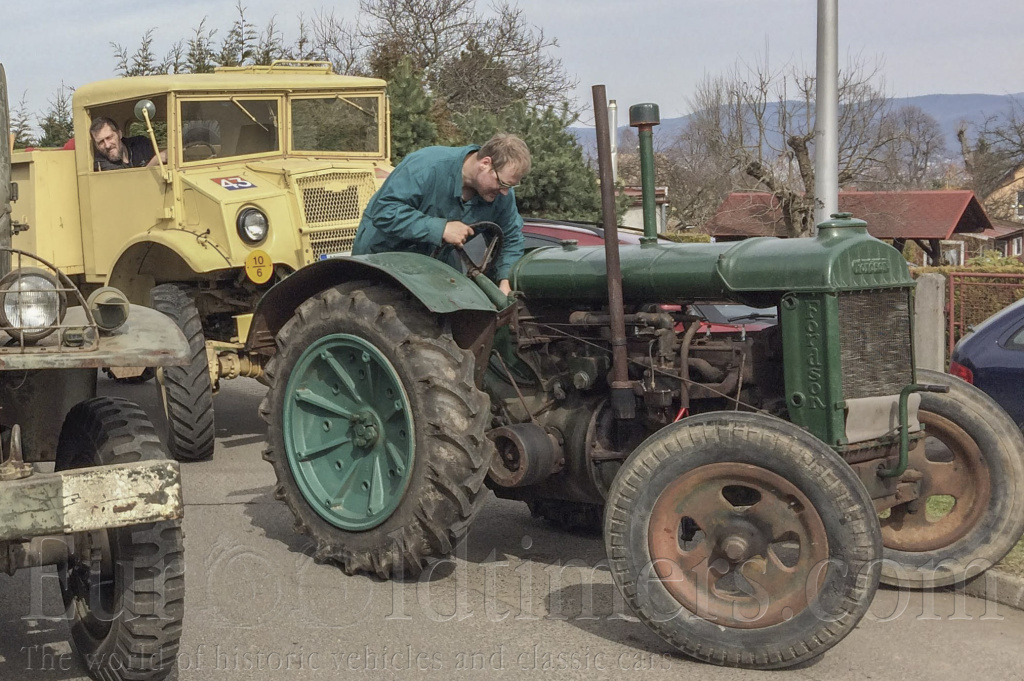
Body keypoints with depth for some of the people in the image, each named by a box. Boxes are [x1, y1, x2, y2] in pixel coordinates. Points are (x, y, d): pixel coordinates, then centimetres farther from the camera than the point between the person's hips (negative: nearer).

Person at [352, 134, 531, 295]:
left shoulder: (503, 194, -16)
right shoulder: (427, 167, -35)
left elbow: (511, 240, -3)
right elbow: (383, 212, -38)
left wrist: (506, 280, -22)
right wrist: (441, 228, -43)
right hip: (382, 252, -5)